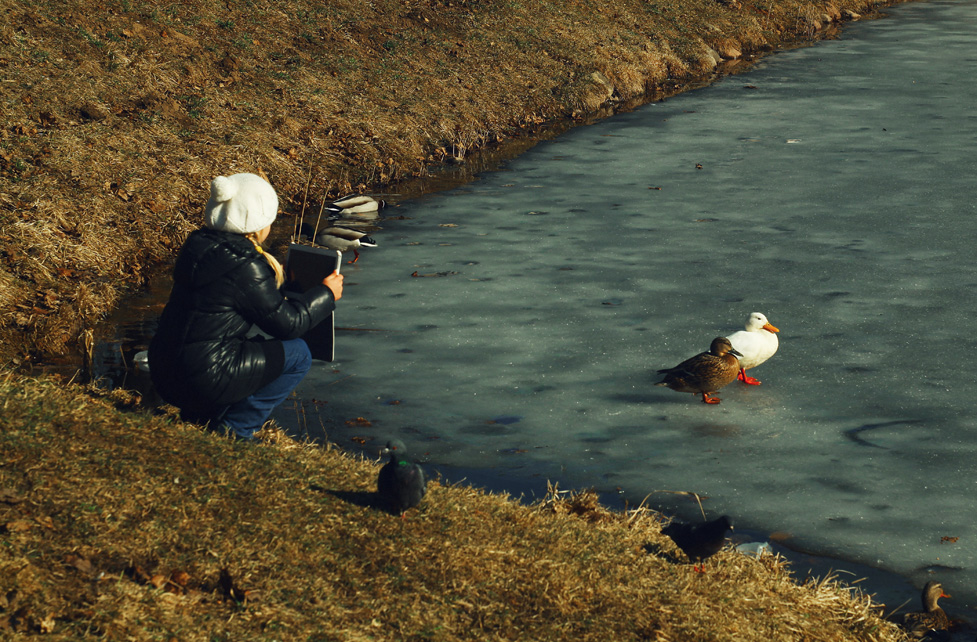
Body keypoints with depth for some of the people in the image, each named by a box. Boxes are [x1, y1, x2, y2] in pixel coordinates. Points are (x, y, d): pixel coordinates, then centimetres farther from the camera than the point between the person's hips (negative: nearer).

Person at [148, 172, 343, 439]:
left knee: (256, 347, 31)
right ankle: (236, 431, 4)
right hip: (202, 381, -9)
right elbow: (287, 323, -9)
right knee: (297, 354, 2)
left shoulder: (199, 245, 6)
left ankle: (199, 416, 22)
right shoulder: (245, 265, -18)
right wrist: (326, 294, 5)